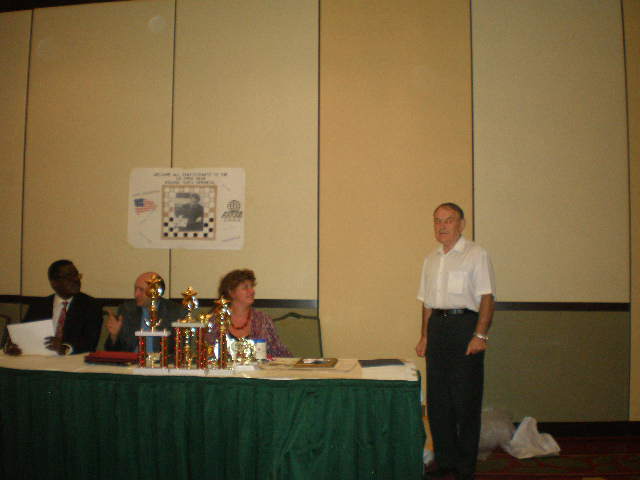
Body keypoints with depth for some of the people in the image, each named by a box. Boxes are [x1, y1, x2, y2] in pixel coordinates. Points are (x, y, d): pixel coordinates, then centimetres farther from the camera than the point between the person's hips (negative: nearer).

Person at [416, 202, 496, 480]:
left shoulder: (475, 254, -2)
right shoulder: (431, 259, 16)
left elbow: (486, 298, -8)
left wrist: (480, 335, -16)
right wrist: (425, 336, 14)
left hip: (465, 325, -6)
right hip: (437, 327, 6)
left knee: (466, 402, -1)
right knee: (437, 400, 9)